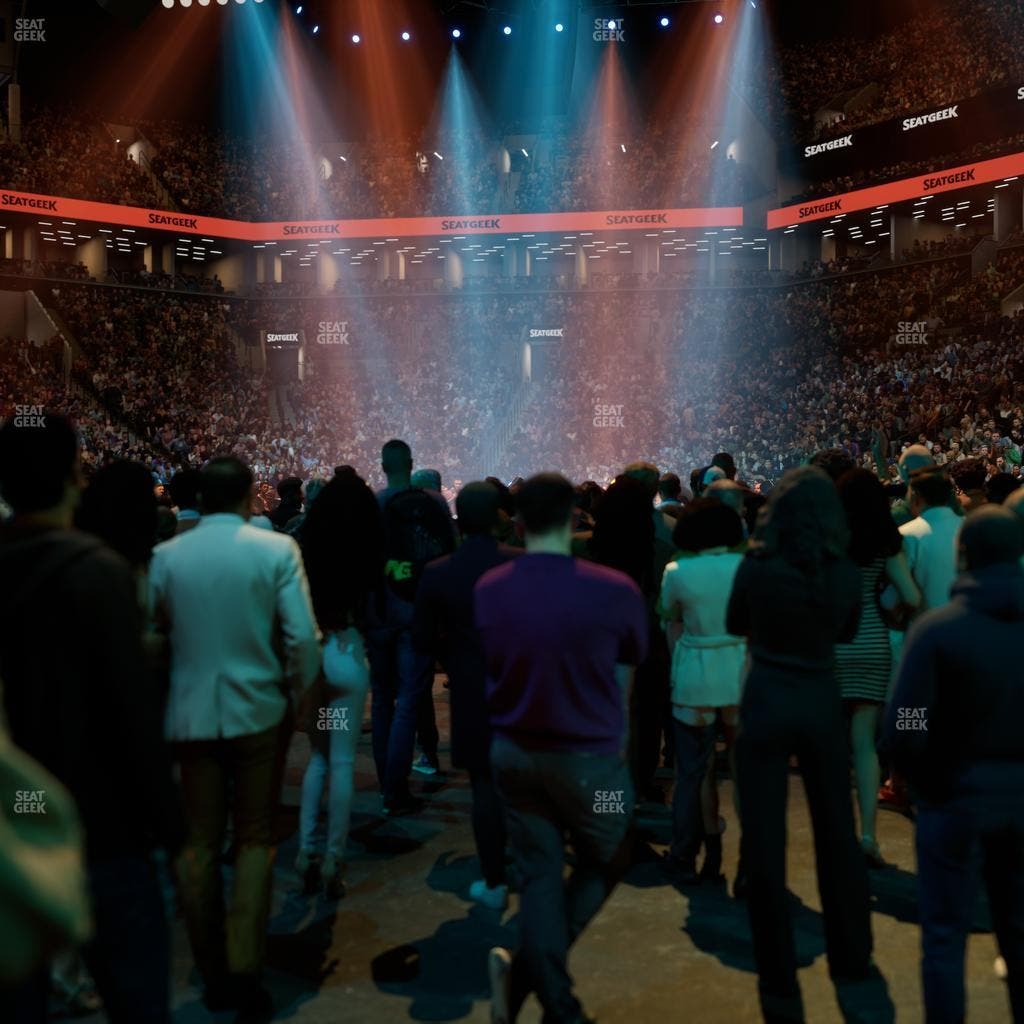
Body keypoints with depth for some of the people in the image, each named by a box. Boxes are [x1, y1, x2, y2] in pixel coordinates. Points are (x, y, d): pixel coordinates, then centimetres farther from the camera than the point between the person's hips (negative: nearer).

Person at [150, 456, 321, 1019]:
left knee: (199, 843, 13)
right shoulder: (277, 549, -9)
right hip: (257, 709, -1)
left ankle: (213, 975, 24)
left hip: (190, 713, 2)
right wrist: (299, 689, 4)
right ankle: (244, 973, 10)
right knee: (253, 839, 11)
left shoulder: (165, 555, -4)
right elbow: (303, 637, -12)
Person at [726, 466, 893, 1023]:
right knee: (837, 837, 15)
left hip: (765, 705, -2)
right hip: (821, 705, 2)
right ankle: (854, 973, 24)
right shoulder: (846, 574, -5)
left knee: (764, 844, 6)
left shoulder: (755, 567, -11)